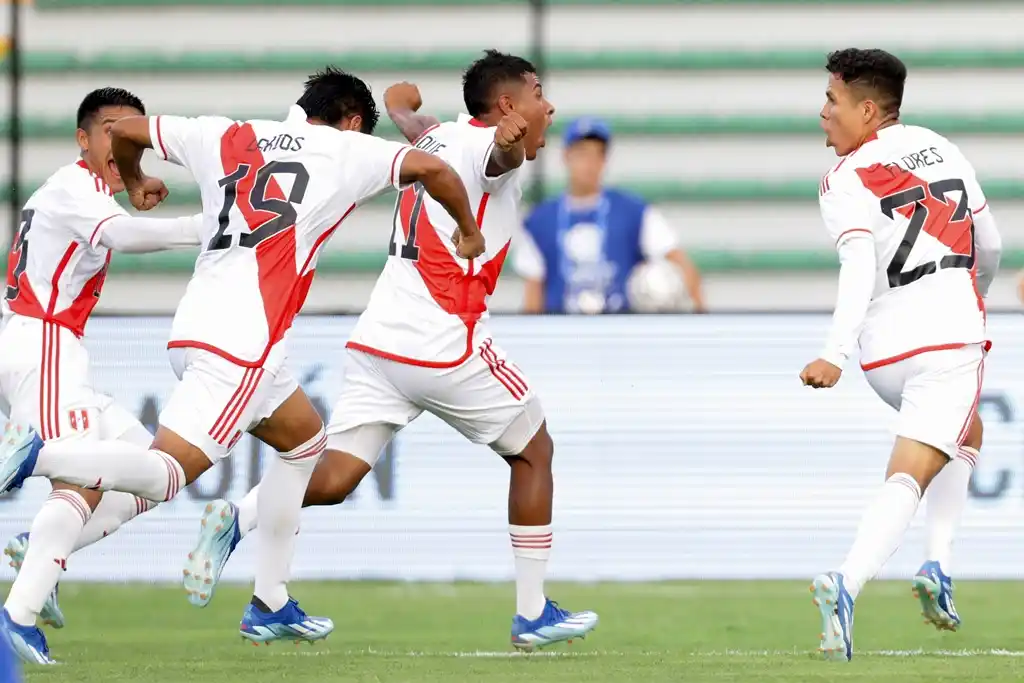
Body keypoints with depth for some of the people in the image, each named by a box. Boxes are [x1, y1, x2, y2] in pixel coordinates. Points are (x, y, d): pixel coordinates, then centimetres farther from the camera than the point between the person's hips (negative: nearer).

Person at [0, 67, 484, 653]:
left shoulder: (229, 137, 20)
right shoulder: (346, 150, 6)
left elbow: (125, 130, 25)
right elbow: (431, 168, -6)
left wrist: (135, 183, 45)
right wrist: (469, 231, 11)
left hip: (193, 330, 8)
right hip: (242, 340, -8)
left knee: (306, 438, 25)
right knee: (167, 473, -12)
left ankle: (270, 605, 23)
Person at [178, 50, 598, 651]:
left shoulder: (437, 138, 18)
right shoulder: (488, 147, -6)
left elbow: (399, 103, 42)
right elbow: (503, 152, -34)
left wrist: (408, 111, 66)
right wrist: (510, 140, -57)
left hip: (377, 341, 7)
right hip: (447, 345, -7)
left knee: (334, 479, 1)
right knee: (533, 452, 13)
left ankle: (237, 518, -25)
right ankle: (533, 614, 14)